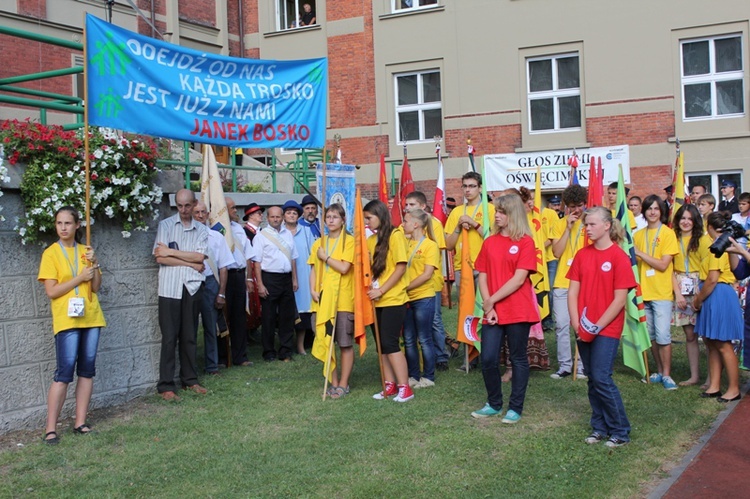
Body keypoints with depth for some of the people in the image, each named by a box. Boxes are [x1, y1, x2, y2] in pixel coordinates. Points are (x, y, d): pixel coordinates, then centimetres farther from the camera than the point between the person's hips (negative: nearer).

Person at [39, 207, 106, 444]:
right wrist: (80, 278, -12)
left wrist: (94, 264, -9)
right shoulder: (51, 253, -2)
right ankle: (51, 428, -3)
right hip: (66, 319, -5)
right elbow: (51, 291, -9)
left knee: (87, 370, 5)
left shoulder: (86, 251, 10)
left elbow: (96, 287, 5)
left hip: (91, 317, 5)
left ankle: (80, 422, 13)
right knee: (64, 372, -9)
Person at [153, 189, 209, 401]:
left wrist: (171, 252, -8)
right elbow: (160, 257, -7)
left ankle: (190, 379, 21)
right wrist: (191, 262, -5)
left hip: (192, 287, 3)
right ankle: (165, 385, 3)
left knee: (189, 336, 10)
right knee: (169, 337, -2)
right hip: (170, 288, -3)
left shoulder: (201, 230, 10)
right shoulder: (165, 225, 3)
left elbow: (200, 256, -5)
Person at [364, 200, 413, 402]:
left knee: (390, 343, -9)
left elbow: (401, 267, -15)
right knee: (381, 344, 9)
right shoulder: (371, 240, 12)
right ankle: (390, 385, 19)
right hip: (376, 300, 7)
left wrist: (382, 290, -17)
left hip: (393, 299, -7)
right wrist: (369, 288, -3)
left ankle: (405, 388, -2)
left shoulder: (395, 235, -9)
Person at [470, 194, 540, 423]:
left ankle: (515, 408, 18)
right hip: (492, 311, 4)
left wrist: (491, 301, -13)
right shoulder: (489, 242, 8)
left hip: (518, 311, -4)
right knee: (487, 359, 2)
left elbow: (519, 278, -13)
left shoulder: (525, 241, -6)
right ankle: (494, 404, 21)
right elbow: (482, 276, 7)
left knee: (518, 359, 7)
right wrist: (487, 306, -6)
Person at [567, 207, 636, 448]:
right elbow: (573, 291, 5)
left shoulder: (619, 257, -9)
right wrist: (576, 323, -6)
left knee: (601, 378, -8)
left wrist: (598, 326, -14)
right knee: (593, 380, 10)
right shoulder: (582, 255, 6)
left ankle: (620, 431, 5)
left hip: (607, 329, -5)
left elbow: (620, 299, -12)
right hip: (584, 330, 5)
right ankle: (600, 427, 21)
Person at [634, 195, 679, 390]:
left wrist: (639, 253, -14)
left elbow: (663, 265, -13)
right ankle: (659, 372, 22)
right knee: (651, 335, 11)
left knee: (663, 335, -8)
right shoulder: (638, 235, 10)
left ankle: (667, 374, 3)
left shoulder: (668, 233, -5)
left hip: (661, 293, -5)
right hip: (643, 291, 5)